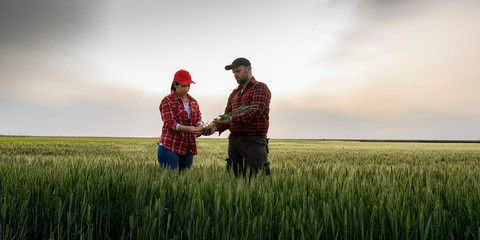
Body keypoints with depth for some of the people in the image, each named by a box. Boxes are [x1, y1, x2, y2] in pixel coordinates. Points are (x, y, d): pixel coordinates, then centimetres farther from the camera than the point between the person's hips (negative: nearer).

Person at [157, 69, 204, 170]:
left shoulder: (193, 101, 16)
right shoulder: (167, 101, -3)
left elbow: (199, 118, 8)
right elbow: (169, 123, -13)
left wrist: (200, 126, -17)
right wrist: (188, 129, -27)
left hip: (188, 149, 5)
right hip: (170, 148, -5)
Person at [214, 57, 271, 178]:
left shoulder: (261, 88, -1)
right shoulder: (234, 94, 20)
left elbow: (255, 111, -17)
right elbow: (227, 117, 13)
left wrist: (233, 119, -30)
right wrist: (216, 128, -8)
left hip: (253, 142, -6)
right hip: (234, 140, 6)